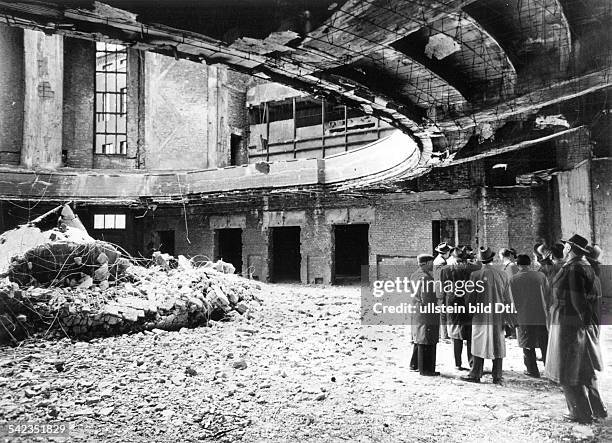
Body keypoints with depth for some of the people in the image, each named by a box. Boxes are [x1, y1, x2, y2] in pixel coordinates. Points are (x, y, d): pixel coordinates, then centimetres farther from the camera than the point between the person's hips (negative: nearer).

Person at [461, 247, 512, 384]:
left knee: (480, 345, 6)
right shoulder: (503, 275, -3)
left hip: (481, 316, -2)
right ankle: (497, 377, 14)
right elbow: (507, 299, 2)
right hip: (498, 316, 2)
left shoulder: (475, 275, -11)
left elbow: (470, 297, -5)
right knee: (498, 345, 9)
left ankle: (476, 375, 11)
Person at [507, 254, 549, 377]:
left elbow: (513, 300, -2)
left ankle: (532, 370, 15)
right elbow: (547, 293, 4)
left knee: (528, 345, 10)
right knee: (545, 344, 12)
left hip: (524, 317, -2)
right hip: (542, 315, 2)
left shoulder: (513, 279, -7)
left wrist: (514, 317, 8)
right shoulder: (541, 276, -3)